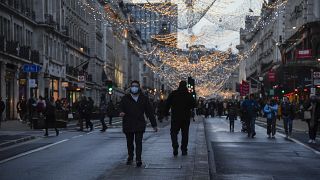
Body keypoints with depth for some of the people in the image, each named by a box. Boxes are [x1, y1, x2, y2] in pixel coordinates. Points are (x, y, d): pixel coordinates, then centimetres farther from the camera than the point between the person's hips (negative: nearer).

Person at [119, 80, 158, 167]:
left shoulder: (144, 99, 6)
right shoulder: (125, 98, 5)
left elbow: (149, 112, 9)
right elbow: (121, 107, 6)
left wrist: (154, 124, 8)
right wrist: (121, 112, -21)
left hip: (140, 125, -1)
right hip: (128, 124, 1)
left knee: (138, 142, -11)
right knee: (129, 143, 14)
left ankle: (138, 159, -9)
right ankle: (130, 157, 34)